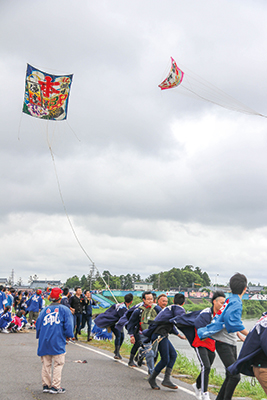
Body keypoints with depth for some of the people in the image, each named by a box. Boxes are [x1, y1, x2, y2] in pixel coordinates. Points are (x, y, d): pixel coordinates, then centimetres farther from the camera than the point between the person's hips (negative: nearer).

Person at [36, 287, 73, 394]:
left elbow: (38, 323, 10)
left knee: (46, 364, 11)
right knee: (58, 363, 2)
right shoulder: (64, 309, 3)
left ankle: (46, 385, 15)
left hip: (44, 341, 4)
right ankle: (55, 386, 0)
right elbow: (68, 325, -3)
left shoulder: (44, 310, 12)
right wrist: (68, 336, 11)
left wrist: (39, 337, 21)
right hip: (57, 341, -4)